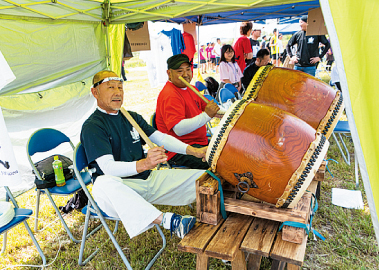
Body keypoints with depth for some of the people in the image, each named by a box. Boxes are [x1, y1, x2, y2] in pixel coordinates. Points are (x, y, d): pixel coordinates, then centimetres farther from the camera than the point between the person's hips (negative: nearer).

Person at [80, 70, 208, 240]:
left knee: (202, 176, -2)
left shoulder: (132, 117, 14)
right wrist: (144, 164, -39)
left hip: (148, 179, 7)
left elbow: (161, 138, 9)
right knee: (104, 184, -43)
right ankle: (167, 220, -49)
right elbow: (108, 168, -21)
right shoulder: (92, 127, -8)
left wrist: (193, 151, -6)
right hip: (120, 187, -6)